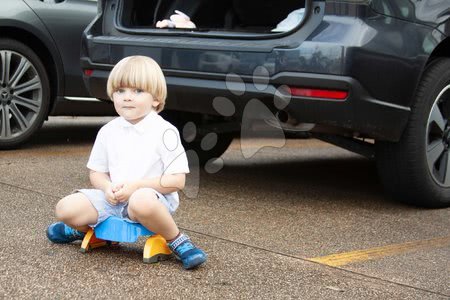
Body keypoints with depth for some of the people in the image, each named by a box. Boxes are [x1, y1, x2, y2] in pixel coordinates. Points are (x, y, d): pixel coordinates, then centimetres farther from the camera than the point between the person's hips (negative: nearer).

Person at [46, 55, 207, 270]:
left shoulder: (164, 132, -7)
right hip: (113, 200, 5)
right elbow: (96, 172, 16)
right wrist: (107, 187, -8)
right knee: (66, 208, -13)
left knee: (141, 202, -42)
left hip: (153, 198, -5)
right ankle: (83, 228, 25)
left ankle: (178, 242, -15)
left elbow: (177, 180, -11)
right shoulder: (108, 132, 8)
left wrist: (136, 186, -19)